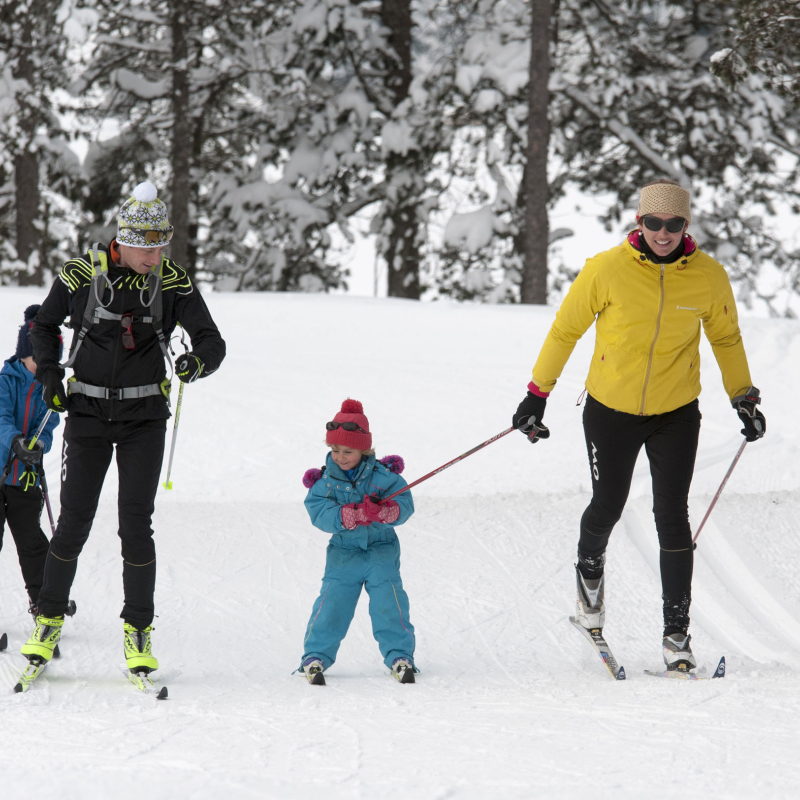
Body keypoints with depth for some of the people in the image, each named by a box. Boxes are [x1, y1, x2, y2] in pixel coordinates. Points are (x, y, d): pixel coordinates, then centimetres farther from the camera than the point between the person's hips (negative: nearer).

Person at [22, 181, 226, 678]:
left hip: (144, 417, 0)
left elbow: (213, 341, -6)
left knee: (136, 525, -6)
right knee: (74, 522, -2)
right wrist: (49, 376, -2)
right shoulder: (83, 274, -6)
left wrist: (199, 362, -28)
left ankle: (139, 629, 5)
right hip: (88, 412, 0)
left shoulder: (173, 282, -4)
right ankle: (49, 620, 14)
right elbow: (45, 326, 11)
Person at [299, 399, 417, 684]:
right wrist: (355, 514, -31)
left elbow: (405, 504, -13)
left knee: (389, 601, -10)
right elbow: (320, 513, -17)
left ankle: (399, 655, -4)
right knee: (332, 603, -8)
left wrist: (382, 511, -35)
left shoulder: (382, 476, -6)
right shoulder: (325, 482, -3)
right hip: (343, 551, 1)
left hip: (381, 550, -1)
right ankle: (316, 656, 0)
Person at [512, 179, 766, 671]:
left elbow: (726, 338, 9)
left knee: (672, 516, -6)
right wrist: (537, 395, -1)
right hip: (611, 409, -1)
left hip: (676, 413, 1)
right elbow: (566, 330, -4)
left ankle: (677, 631, 1)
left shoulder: (709, 277, -10)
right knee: (608, 508, 7)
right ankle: (590, 566, 43)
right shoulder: (608, 270, -16)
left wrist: (744, 398, 8)